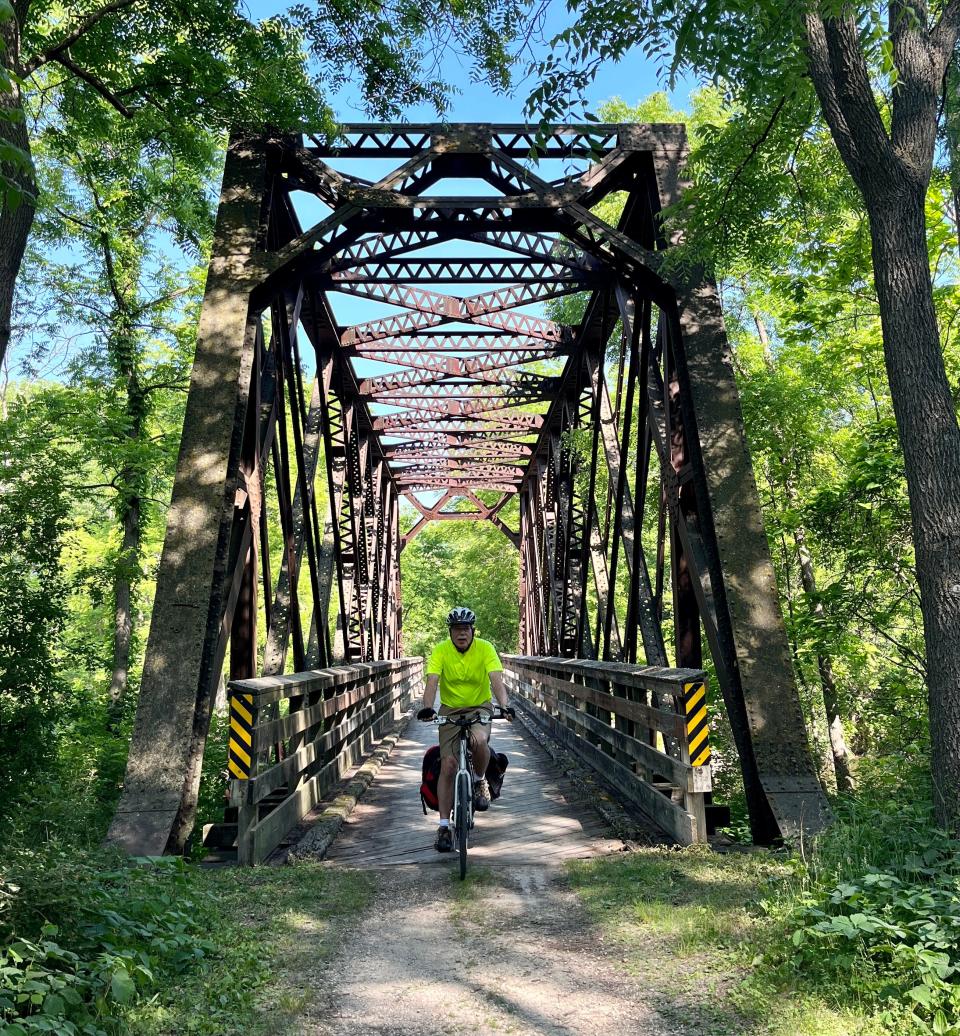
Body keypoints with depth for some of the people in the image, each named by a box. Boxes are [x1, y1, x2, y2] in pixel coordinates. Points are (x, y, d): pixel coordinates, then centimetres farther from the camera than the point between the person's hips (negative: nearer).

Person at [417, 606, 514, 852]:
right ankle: (444, 827, 4)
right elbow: (432, 681, -22)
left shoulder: (485, 648, -13)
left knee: (479, 740, -33)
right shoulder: (441, 650, -12)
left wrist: (504, 706, -41)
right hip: (450, 710, 1)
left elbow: (496, 679, -24)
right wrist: (427, 707, -41)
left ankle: (479, 781, 0)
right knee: (448, 765, -8)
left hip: (480, 707, -1)